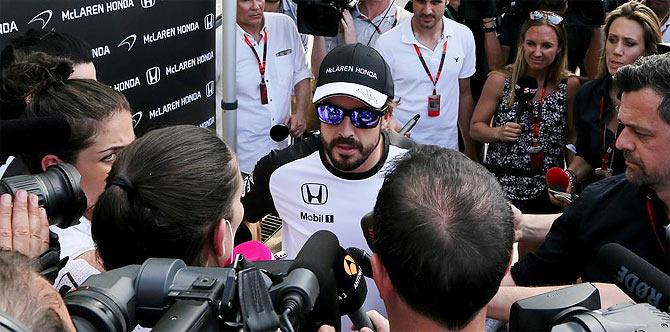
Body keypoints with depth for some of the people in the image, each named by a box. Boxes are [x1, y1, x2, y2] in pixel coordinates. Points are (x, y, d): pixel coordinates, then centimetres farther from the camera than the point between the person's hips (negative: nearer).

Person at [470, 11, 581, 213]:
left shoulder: (569, 85, -1)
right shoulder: (499, 81, -4)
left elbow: (573, 136, 9)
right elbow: (475, 128, 2)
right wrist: (498, 132, -16)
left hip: (548, 189, 1)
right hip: (500, 187, -1)